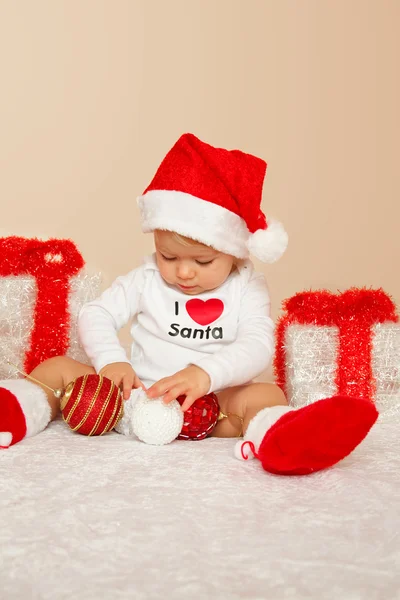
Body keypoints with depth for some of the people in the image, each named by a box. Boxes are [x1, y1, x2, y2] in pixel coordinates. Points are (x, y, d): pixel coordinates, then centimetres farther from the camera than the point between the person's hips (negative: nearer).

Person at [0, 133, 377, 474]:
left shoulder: (246, 289, -1)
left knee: (266, 394, -30)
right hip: (135, 393, 2)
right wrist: (110, 361, -20)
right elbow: (96, 315, 1)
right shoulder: (146, 279, 5)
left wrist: (206, 374, -34)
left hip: (211, 405, -2)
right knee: (59, 368, -10)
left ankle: (276, 435, -63)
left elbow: (258, 346, -15)